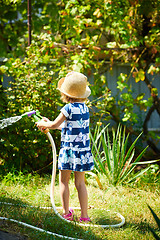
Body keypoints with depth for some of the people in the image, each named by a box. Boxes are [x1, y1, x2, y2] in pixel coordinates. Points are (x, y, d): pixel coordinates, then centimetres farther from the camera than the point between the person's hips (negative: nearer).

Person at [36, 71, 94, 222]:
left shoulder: (68, 108, -14)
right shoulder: (84, 108, 7)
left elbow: (54, 125, -7)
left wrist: (42, 124, 14)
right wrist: (49, 123, 25)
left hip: (69, 149, -6)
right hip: (83, 149, 6)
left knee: (63, 181, 9)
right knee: (80, 182, 10)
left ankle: (66, 212, 10)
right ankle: (84, 215, 8)